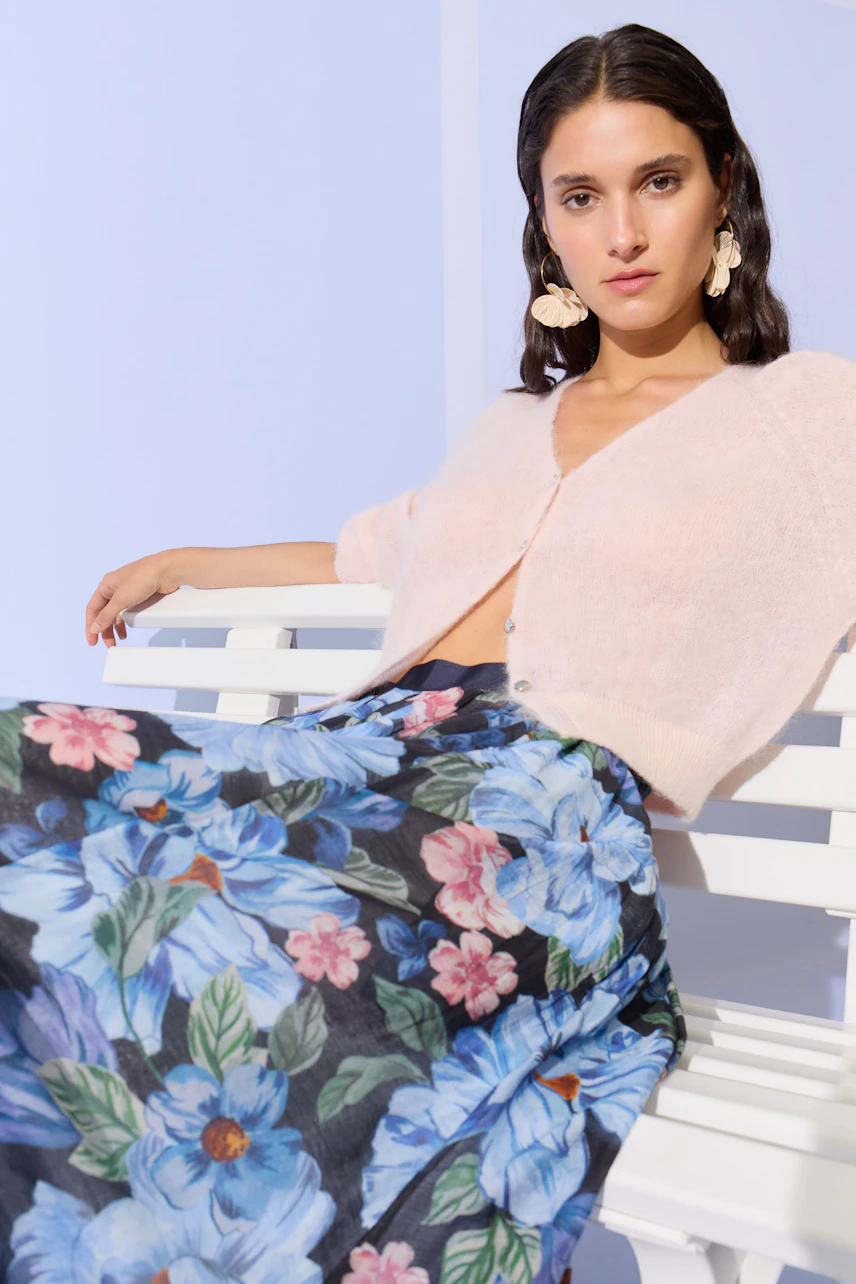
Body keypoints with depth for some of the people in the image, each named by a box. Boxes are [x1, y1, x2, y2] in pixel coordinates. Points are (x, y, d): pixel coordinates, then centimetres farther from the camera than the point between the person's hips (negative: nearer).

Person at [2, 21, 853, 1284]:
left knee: (232, 952, -33)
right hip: (367, 739, 6)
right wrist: (186, 562, 47)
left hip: (552, 787, -5)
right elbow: (382, 548, 42)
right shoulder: (513, 424, 29)